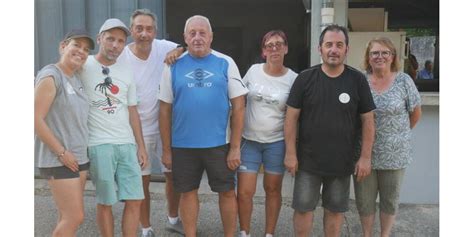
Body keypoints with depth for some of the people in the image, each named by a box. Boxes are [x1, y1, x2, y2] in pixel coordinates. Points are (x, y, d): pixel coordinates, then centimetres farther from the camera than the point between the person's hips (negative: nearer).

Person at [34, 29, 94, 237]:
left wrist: (80, 150, 11)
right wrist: (61, 152, -16)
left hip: (79, 157, 8)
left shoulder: (76, 79, 12)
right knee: (75, 217, -5)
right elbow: (36, 119, -18)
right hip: (59, 159, -8)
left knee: (67, 217, 13)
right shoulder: (50, 76, -12)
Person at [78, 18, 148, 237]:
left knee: (135, 200, 5)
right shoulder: (84, 66, -3)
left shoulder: (126, 72, 12)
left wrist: (141, 146, 12)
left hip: (127, 145, 5)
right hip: (99, 145, -4)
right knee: (105, 202, 5)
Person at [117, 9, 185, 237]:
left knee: (174, 175, 14)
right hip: (138, 130, -2)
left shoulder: (164, 48, -7)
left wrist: (179, 51, -20)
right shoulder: (122, 58, -12)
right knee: (142, 181, 9)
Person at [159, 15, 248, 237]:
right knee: (188, 192, 13)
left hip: (220, 143, 0)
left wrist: (235, 147, -5)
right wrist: (166, 150, 3)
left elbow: (238, 107, -1)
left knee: (227, 192, 9)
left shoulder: (226, 63, -1)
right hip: (182, 145, 1)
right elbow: (165, 110, 4)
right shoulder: (173, 66, 2)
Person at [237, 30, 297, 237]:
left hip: (277, 142, -1)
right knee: (244, 191, 0)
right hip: (249, 140, 1)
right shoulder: (253, 71, 0)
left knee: (273, 189, 11)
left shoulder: (293, 79, -5)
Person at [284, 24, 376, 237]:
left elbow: (367, 120, 1)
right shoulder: (305, 78, -5)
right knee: (303, 208, 9)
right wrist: (290, 153, -7)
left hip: (342, 162, 1)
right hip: (308, 160, -1)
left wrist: (365, 157, -2)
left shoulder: (358, 80, -2)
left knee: (335, 209, 15)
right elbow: (291, 117, -4)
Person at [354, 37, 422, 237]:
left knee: (390, 200, 15)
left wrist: (400, 134, 11)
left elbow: (416, 113, 5)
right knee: (364, 200, 12)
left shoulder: (404, 81, -5)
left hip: (394, 154, 0)